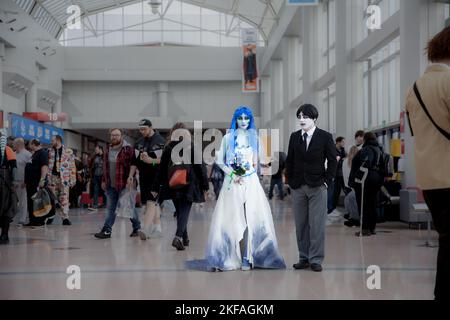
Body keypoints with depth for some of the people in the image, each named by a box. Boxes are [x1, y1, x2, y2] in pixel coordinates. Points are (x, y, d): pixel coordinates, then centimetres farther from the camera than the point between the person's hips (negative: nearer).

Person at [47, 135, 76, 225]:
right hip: (52, 177, 3)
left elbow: (72, 166, 1)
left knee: (64, 198, -6)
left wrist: (73, 179, -4)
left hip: (64, 178, -3)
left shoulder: (68, 152, 3)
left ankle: (65, 218, -5)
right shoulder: (49, 152, 12)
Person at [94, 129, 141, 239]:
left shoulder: (128, 149, -10)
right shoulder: (108, 149, 12)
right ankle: (107, 230, 6)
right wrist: (104, 180, 16)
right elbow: (105, 166, 19)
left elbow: (132, 166, -14)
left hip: (124, 184, -6)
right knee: (110, 208, 6)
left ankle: (137, 228, 20)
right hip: (110, 185, 6)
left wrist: (130, 180, -21)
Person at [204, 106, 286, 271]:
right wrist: (232, 174, -7)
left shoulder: (254, 138, 10)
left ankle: (246, 259, -3)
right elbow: (219, 160, 4)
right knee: (231, 219, -3)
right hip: (232, 183, -1)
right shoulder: (228, 138, 6)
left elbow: (261, 161, 12)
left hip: (251, 183, 1)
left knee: (250, 219, -5)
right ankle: (228, 258, 1)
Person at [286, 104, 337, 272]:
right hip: (298, 187, 3)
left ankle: (316, 259, 4)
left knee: (317, 225, -2)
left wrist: (327, 181, -5)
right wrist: (290, 181, 6)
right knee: (301, 225, 5)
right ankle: (304, 258, 13)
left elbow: (333, 160, 0)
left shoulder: (325, 137, -2)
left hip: (317, 187, -3)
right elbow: (289, 160, 13)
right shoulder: (294, 137, 8)